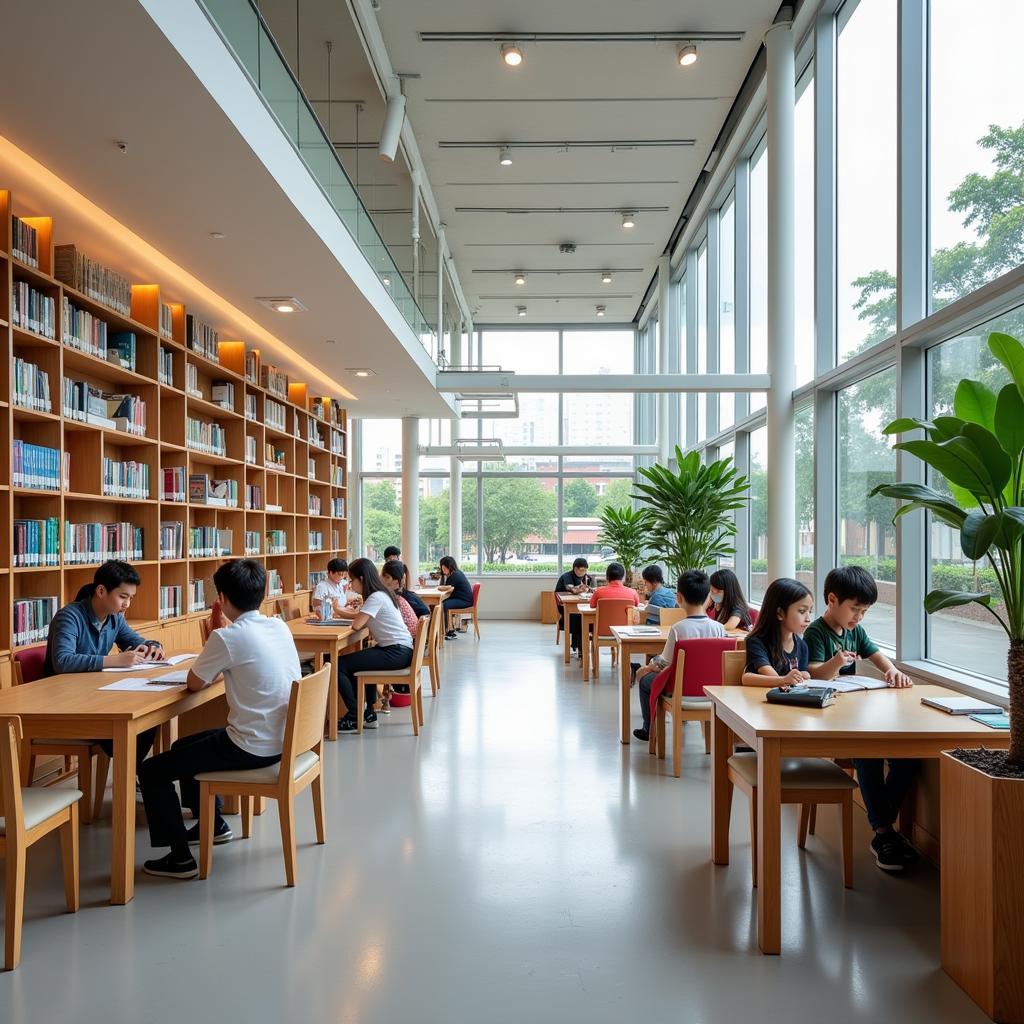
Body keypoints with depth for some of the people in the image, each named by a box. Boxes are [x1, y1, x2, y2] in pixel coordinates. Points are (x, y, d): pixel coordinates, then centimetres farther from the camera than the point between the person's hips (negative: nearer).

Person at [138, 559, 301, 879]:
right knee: (184, 746, 29)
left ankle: (180, 857, 8)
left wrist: (216, 634, 8)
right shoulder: (279, 627, 4)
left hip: (252, 747, -9)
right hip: (280, 739, 9)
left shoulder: (228, 637, -19)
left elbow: (194, 682, -4)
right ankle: (213, 824, 43)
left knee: (152, 771, 3)